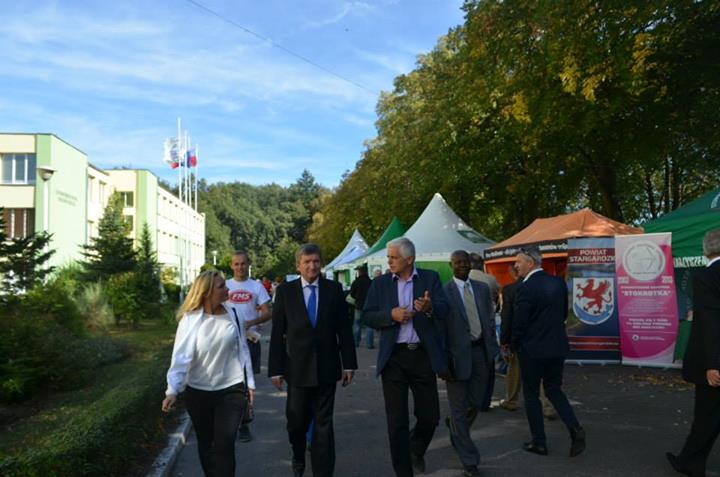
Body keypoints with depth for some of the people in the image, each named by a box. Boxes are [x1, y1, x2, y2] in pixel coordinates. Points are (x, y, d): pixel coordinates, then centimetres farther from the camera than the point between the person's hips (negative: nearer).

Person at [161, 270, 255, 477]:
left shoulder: (232, 315, -3)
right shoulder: (190, 320, -12)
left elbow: (242, 350, 2)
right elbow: (181, 356, -17)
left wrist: (249, 383, 4)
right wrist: (172, 390, -27)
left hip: (231, 390, 0)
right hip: (198, 392, 0)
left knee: (224, 444, -4)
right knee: (206, 444, 16)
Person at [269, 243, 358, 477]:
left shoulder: (334, 289, 2)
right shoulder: (285, 291, 0)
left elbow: (344, 328, 2)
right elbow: (277, 333, -1)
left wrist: (349, 363, 0)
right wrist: (275, 368, -3)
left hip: (326, 367, 0)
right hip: (297, 368, 0)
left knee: (324, 423, 7)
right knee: (296, 420, 10)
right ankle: (298, 457, 40)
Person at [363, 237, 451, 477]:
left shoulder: (430, 278, 2)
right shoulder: (380, 283, 4)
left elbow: (444, 310, -8)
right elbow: (367, 316, 0)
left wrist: (430, 308, -30)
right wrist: (391, 315, -17)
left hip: (423, 355, 0)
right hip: (393, 357, 0)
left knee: (430, 416, 9)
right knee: (397, 421, 4)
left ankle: (416, 449, 41)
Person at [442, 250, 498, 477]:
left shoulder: (482, 288, 9)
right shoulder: (443, 291, -8)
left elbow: (490, 319, 12)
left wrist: (492, 349, 7)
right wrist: (444, 359, -12)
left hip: (480, 350, 5)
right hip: (458, 353, -5)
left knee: (476, 402, 13)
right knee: (459, 407, 3)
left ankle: (455, 426, 45)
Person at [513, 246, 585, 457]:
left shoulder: (526, 288, -19)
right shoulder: (558, 282, 2)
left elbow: (519, 323, -14)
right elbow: (564, 313, 11)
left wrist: (516, 346, 4)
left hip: (532, 349, -6)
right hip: (557, 346, 6)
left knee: (531, 395, 9)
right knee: (554, 389, 19)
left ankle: (539, 443, 16)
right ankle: (575, 428, 1)